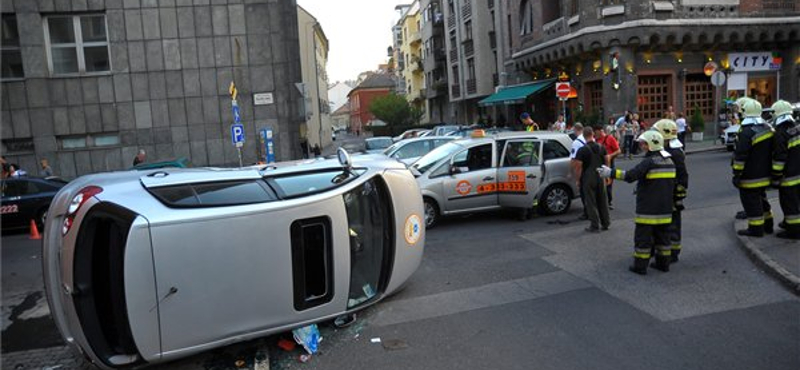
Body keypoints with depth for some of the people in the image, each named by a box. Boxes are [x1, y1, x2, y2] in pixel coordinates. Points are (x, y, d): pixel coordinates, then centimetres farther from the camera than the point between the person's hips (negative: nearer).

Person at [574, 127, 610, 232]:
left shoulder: (582, 150, -13)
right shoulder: (601, 148, 3)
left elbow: (578, 167, -14)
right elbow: (606, 162, 9)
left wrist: (577, 180, -5)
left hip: (588, 179, -5)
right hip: (600, 177, 5)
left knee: (591, 202, 1)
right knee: (602, 201, 16)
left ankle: (595, 226, 3)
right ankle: (605, 223, 25)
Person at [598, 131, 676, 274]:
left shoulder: (649, 162, -16)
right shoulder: (670, 161, 10)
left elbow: (630, 175, -25)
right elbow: (672, 183, 18)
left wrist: (611, 173, -20)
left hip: (648, 209, -8)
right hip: (665, 208, 8)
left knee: (643, 236, 0)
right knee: (662, 235, 17)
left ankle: (640, 265, 5)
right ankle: (663, 263, 24)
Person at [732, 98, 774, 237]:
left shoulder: (746, 133, -22)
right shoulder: (767, 128, 7)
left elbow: (740, 156, -22)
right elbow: (771, 151, 16)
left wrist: (736, 174, -16)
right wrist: (768, 169, 24)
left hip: (750, 178, -9)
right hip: (764, 174, 9)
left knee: (751, 201, 1)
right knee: (761, 198, 22)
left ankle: (756, 228, 6)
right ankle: (767, 224, 32)